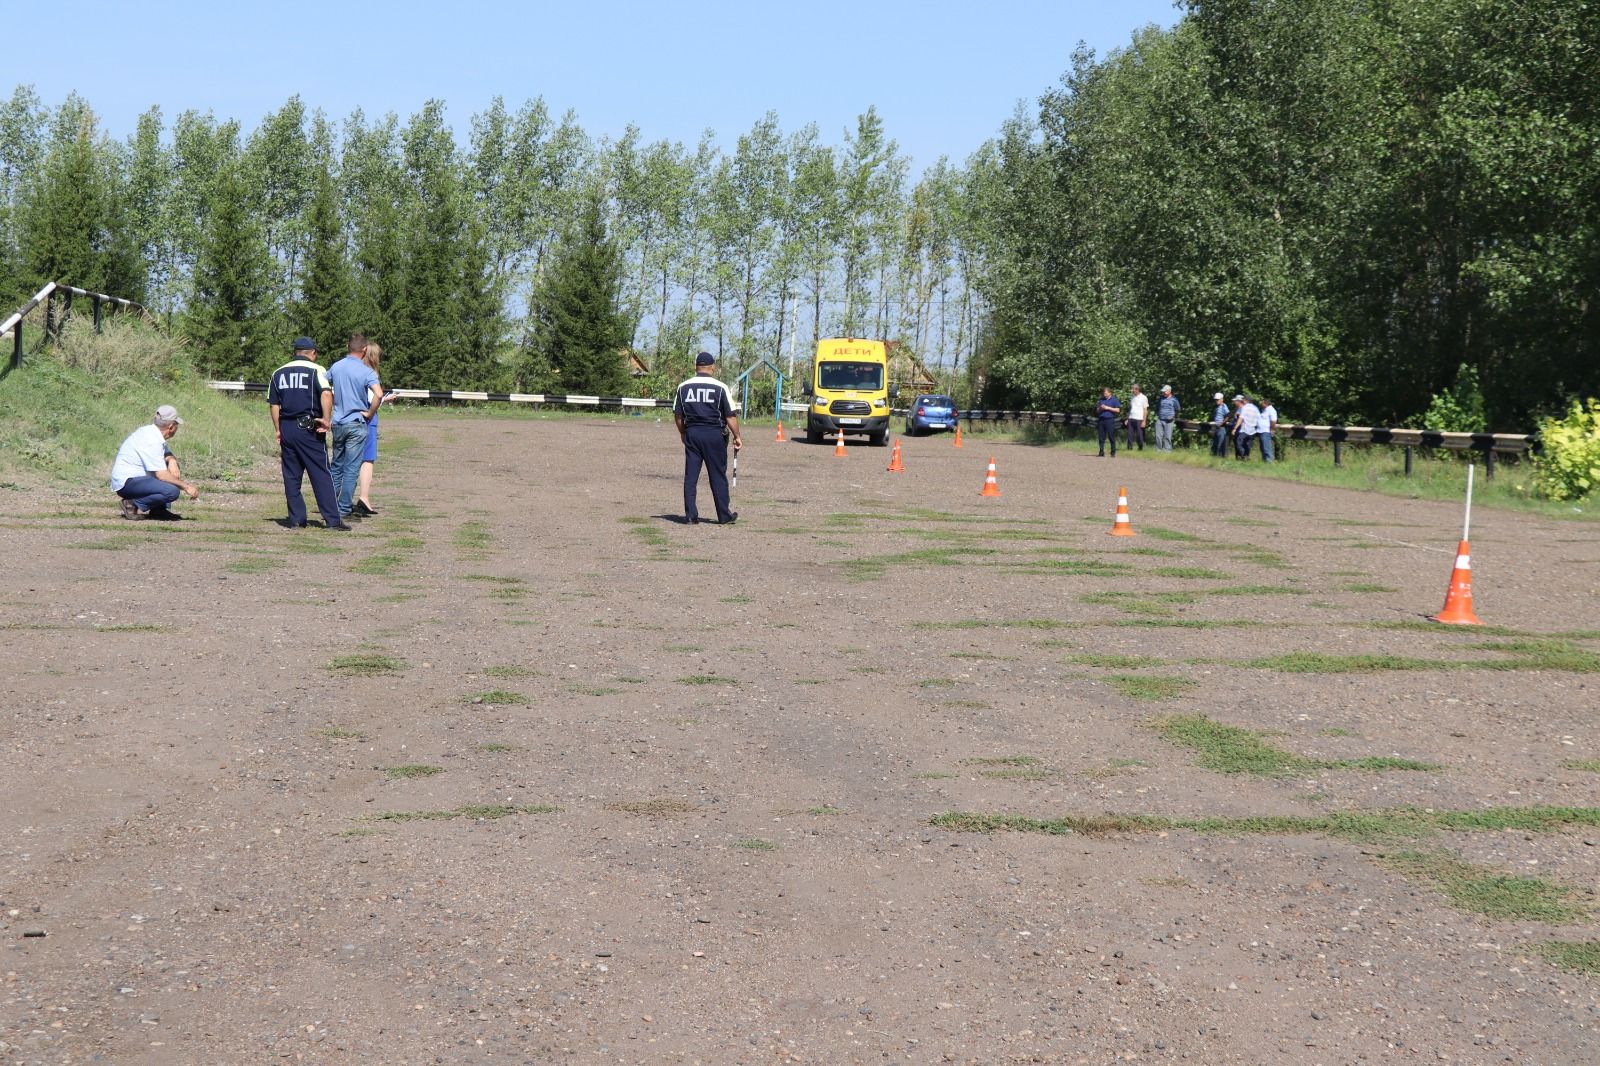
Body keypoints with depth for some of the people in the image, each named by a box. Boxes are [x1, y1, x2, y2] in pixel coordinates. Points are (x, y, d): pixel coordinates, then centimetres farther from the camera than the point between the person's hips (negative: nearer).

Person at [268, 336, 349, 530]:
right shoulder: (315, 370, -3)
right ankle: (333, 519, -5)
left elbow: (273, 404, 12)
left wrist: (277, 430, 17)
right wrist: (327, 420, -16)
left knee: (291, 476, 10)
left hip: (286, 428, 4)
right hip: (308, 428, -4)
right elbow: (326, 393, -21)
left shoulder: (278, 373, 12)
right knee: (321, 474, -2)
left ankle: (296, 518, 10)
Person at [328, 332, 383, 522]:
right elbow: (378, 394, -27)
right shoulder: (366, 371, -12)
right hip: (357, 424, -5)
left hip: (338, 423, 5)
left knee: (337, 466, 18)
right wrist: (370, 414, -13)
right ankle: (344, 511, 1)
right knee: (351, 469, 0)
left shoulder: (335, 367, 3)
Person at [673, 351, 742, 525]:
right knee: (718, 476, 5)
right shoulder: (720, 387, -6)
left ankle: (691, 516, 4)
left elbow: (678, 415, 9)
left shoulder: (683, 387, 4)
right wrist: (737, 437, 2)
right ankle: (724, 516, 11)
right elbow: (730, 416, -6)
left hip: (691, 433, 3)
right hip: (714, 434, -3)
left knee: (690, 476, 6)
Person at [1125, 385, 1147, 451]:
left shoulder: (1143, 398, -2)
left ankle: (1141, 448, 10)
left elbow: (1145, 410, -3)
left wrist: (1144, 421, -9)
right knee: (1130, 435, 0)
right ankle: (1129, 447, 2)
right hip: (1131, 418, 5)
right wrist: (1127, 419, 12)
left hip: (1139, 419, -5)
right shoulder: (1132, 397, 14)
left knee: (1139, 435, -3)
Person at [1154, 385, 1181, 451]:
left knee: (1167, 436, -6)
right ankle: (1158, 449, 8)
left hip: (1169, 421, -4)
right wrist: (1157, 415, 14)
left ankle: (1167, 449, -2)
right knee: (1158, 435, 0)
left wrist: (1173, 416, -7)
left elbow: (1178, 410, 6)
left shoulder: (1174, 399, 0)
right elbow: (1157, 408, 29)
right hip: (1160, 420, 4)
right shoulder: (1161, 399, 14)